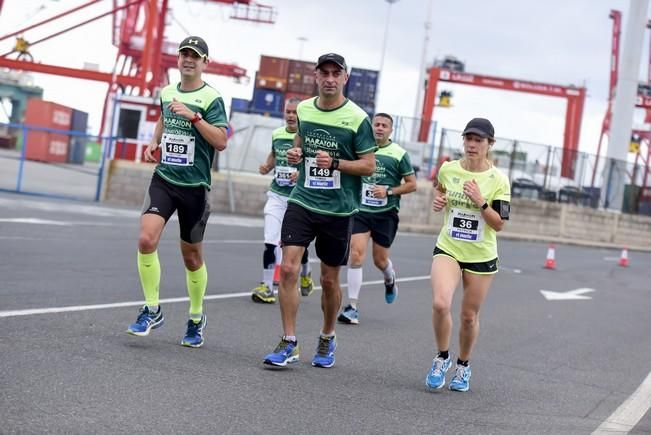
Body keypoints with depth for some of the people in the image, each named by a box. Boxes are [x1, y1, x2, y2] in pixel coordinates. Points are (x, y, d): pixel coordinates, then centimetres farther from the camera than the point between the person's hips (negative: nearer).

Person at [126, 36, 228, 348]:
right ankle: (152, 311, -3)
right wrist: (154, 142, 12)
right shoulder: (166, 93, 9)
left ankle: (196, 318, 28)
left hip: (194, 185, -3)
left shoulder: (211, 98, -7)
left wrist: (193, 115, -22)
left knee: (191, 256, 7)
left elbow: (221, 142, -16)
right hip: (164, 179, 4)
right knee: (146, 240, -17)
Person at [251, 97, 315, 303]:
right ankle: (266, 287, -3)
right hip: (276, 195, 3)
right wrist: (267, 166, 5)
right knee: (270, 243, -8)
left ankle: (305, 274, 39)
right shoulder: (276, 134, 6)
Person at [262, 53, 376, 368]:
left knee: (329, 280, 9)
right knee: (288, 268, -12)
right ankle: (288, 343, -4)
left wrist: (335, 163, -20)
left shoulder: (357, 118, -8)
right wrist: (295, 153, 2)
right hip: (302, 201, 3)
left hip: (338, 209, -2)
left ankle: (327, 339, 32)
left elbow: (369, 165, -6)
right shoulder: (303, 109, 5)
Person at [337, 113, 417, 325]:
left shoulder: (399, 154, -4)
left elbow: (412, 184, -1)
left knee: (380, 260, 8)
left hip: (386, 213, -1)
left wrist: (389, 191, -14)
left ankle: (390, 280, 45)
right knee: (356, 254, -13)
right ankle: (352, 307, -9)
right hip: (361, 210, 1)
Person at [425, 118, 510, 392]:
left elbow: (499, 224, -11)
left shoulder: (498, 180, -10)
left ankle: (463, 366, 34)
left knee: (469, 316, 8)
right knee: (440, 304, -22)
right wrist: (438, 200, 2)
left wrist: (480, 202, -24)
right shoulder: (448, 169, -2)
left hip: (481, 255, -1)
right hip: (448, 249, 1)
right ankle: (442, 357, 3)